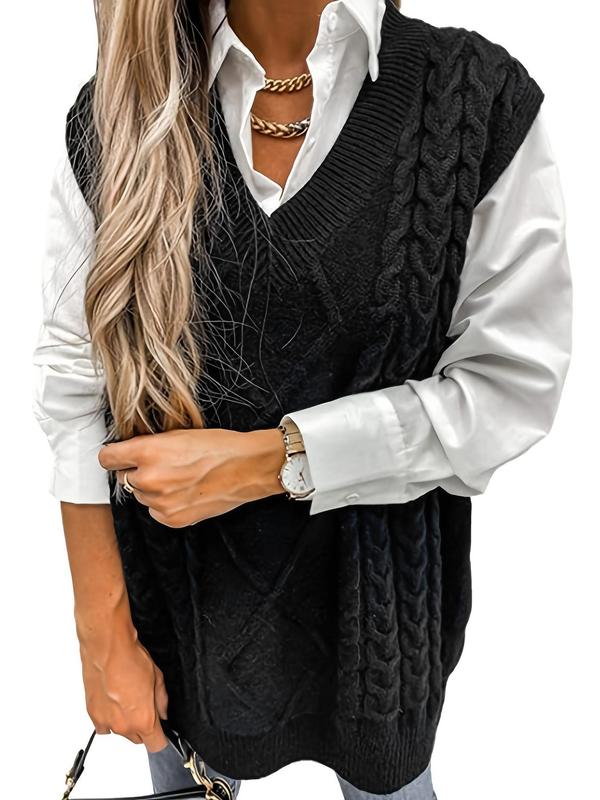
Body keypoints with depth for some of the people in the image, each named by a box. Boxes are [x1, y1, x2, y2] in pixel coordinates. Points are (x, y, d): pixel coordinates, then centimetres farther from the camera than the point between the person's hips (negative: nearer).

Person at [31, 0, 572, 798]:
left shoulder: (481, 97, -13)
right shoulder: (112, 115, -8)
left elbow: (514, 381, -14)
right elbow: (75, 384, -7)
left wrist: (266, 460, -22)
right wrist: (105, 633, -6)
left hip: (377, 580, 0)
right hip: (181, 578, 2)